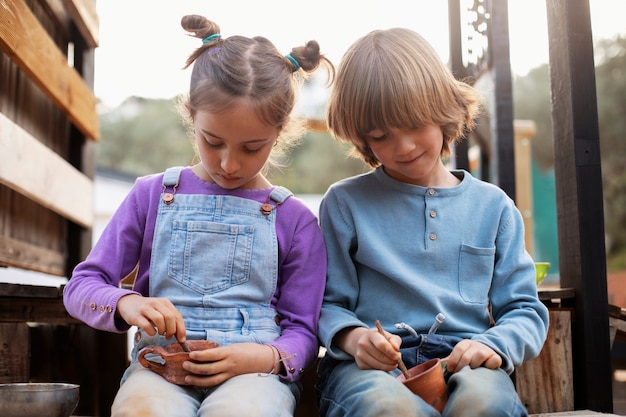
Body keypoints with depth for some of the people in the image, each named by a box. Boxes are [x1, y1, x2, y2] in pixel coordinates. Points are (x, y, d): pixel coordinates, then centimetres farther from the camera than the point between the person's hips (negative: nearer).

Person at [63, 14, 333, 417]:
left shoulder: (295, 219, 7)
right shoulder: (152, 195, 10)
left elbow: (303, 331, 8)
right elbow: (81, 286, 11)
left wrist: (264, 357, -15)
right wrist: (127, 304, -12)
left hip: (255, 369, 0)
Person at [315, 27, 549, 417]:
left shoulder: (492, 205, 14)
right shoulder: (346, 202, 8)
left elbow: (525, 310, 15)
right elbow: (329, 303, 8)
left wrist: (494, 345, -8)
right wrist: (353, 336, -15)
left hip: (464, 365, 2)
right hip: (373, 367, -1)